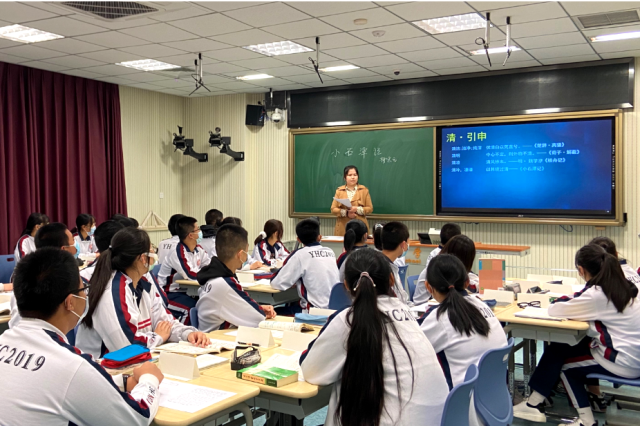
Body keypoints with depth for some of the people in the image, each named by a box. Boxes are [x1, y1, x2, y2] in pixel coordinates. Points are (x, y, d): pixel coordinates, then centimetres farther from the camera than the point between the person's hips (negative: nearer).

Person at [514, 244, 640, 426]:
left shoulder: (596, 295, -20)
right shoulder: (622, 286, 2)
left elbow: (553, 310, -14)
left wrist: (568, 300, 6)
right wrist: (575, 302, 6)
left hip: (624, 362, -7)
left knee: (563, 363, 11)